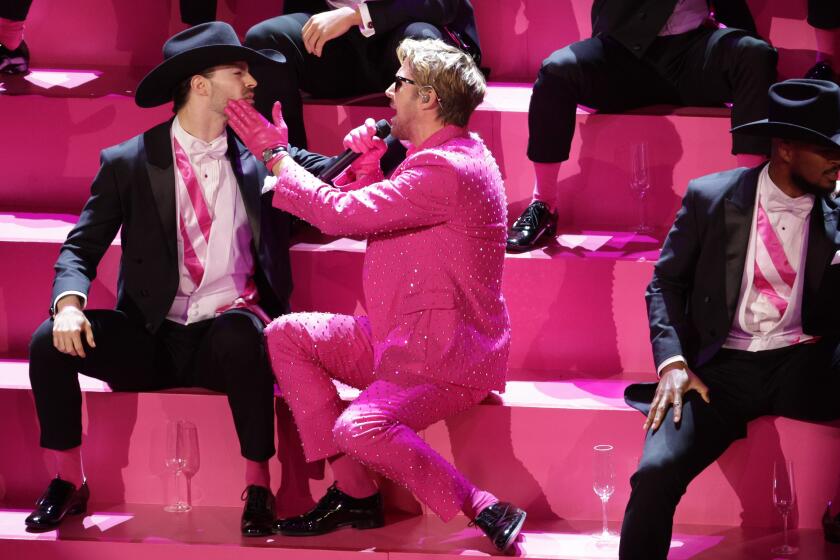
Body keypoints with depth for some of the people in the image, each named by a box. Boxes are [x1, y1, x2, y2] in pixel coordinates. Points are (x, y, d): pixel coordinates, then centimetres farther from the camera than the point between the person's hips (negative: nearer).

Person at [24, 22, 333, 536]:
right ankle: (69, 484, -1)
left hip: (228, 333, -1)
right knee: (50, 341, -21)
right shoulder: (128, 164, 3)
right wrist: (69, 302, -18)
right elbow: (81, 248, 3)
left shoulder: (262, 159, 8)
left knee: (242, 335, -37)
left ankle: (258, 489, -21)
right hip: (152, 338, 1)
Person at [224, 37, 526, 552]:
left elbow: (341, 214, -22)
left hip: (446, 357, -11)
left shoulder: (445, 171, -22)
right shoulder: (445, 157, 13)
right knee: (285, 336, 3)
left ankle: (485, 511, -19)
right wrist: (367, 166, 3)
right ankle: (353, 492, 0)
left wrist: (277, 157, -10)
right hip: (399, 337, 11)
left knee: (359, 428, -32)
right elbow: (365, 217, 21)